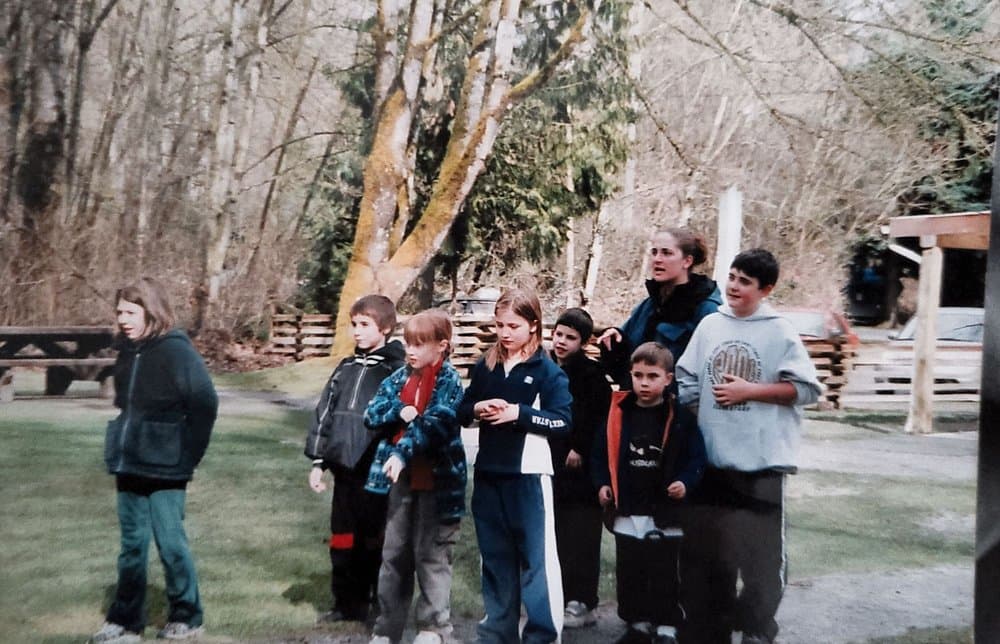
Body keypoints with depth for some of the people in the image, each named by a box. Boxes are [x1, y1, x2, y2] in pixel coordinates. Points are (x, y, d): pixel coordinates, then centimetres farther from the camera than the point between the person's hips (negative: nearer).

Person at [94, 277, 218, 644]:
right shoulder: (127, 351, 9)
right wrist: (120, 446, 11)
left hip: (164, 468, -7)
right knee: (132, 544, 13)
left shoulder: (177, 352, -13)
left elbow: (205, 405, -16)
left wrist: (187, 457, -12)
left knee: (170, 543, 1)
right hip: (129, 465, 7)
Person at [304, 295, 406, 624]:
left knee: (376, 542, 4)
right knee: (343, 540, 13)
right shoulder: (346, 368, 13)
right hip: (345, 470, 6)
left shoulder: (396, 371, -6)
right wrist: (318, 462, 11)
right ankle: (349, 603, 26)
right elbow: (324, 414, 14)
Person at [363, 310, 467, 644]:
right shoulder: (399, 378, 9)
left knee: (432, 555, 3)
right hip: (402, 477, 6)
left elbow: (435, 423, -23)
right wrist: (400, 412, -14)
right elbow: (372, 415, 4)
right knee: (394, 554, 12)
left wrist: (403, 453, -32)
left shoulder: (449, 381, -9)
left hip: (437, 479, -6)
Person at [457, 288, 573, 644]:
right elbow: (462, 412, 13)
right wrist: (477, 409, -8)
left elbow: (562, 420, -14)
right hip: (488, 474, 5)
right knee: (495, 556, 14)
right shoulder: (484, 367, 8)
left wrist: (519, 413, -21)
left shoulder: (548, 370, -6)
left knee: (537, 557, -1)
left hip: (529, 475, -5)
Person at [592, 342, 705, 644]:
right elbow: (602, 452, 9)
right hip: (626, 511, 3)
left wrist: (685, 483, -17)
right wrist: (602, 483, -1)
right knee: (629, 573, 13)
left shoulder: (680, 417, -7)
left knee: (664, 574, 6)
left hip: (665, 512, -3)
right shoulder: (618, 412, 0)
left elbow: (696, 457, -2)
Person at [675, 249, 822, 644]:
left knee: (762, 553, 6)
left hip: (762, 462, -4)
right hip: (712, 458, 4)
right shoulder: (710, 325, 5)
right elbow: (687, 381, 8)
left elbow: (806, 389, -8)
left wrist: (750, 391, -12)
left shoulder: (780, 333, -6)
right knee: (706, 549, 13)